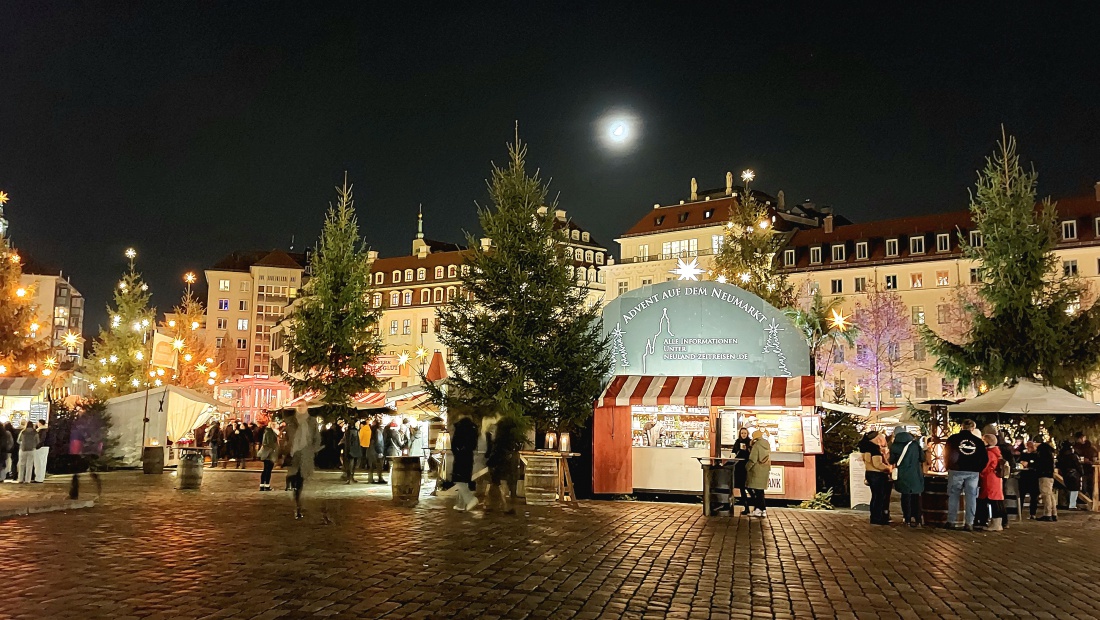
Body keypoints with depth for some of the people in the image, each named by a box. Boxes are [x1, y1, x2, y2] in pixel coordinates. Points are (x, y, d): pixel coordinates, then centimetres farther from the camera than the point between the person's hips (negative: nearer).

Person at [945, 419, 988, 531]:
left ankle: (951, 521, 6)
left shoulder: (953, 438, -1)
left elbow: (948, 455, 2)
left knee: (954, 496, 6)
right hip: (973, 472, 1)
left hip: (956, 471, -1)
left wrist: (949, 468, 14)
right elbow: (985, 458, 4)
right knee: (971, 497, 5)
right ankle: (969, 523, 2)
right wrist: (978, 469, 14)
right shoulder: (978, 441, 3)